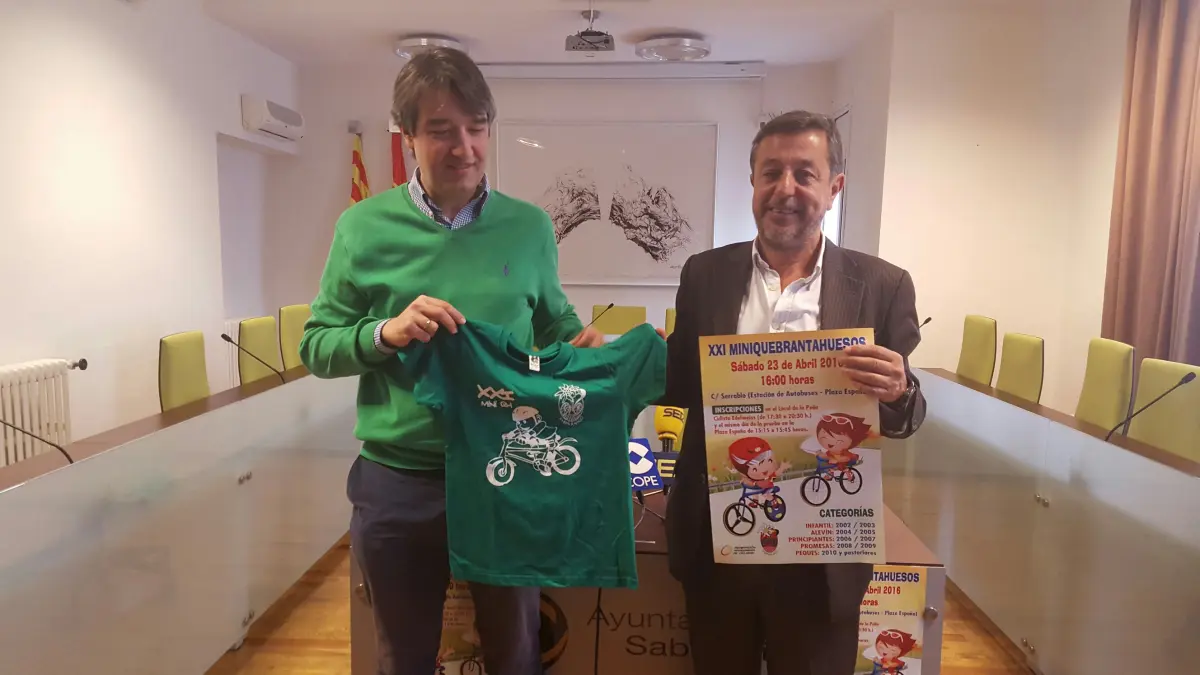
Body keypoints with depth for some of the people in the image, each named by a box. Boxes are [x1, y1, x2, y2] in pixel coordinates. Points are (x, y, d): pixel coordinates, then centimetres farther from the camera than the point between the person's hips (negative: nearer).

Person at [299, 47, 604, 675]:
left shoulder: (529, 226, -2)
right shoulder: (365, 226, -5)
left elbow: (552, 321, 9)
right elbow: (317, 346, -2)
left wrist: (582, 341, -12)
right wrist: (386, 333, -21)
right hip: (398, 480, 0)